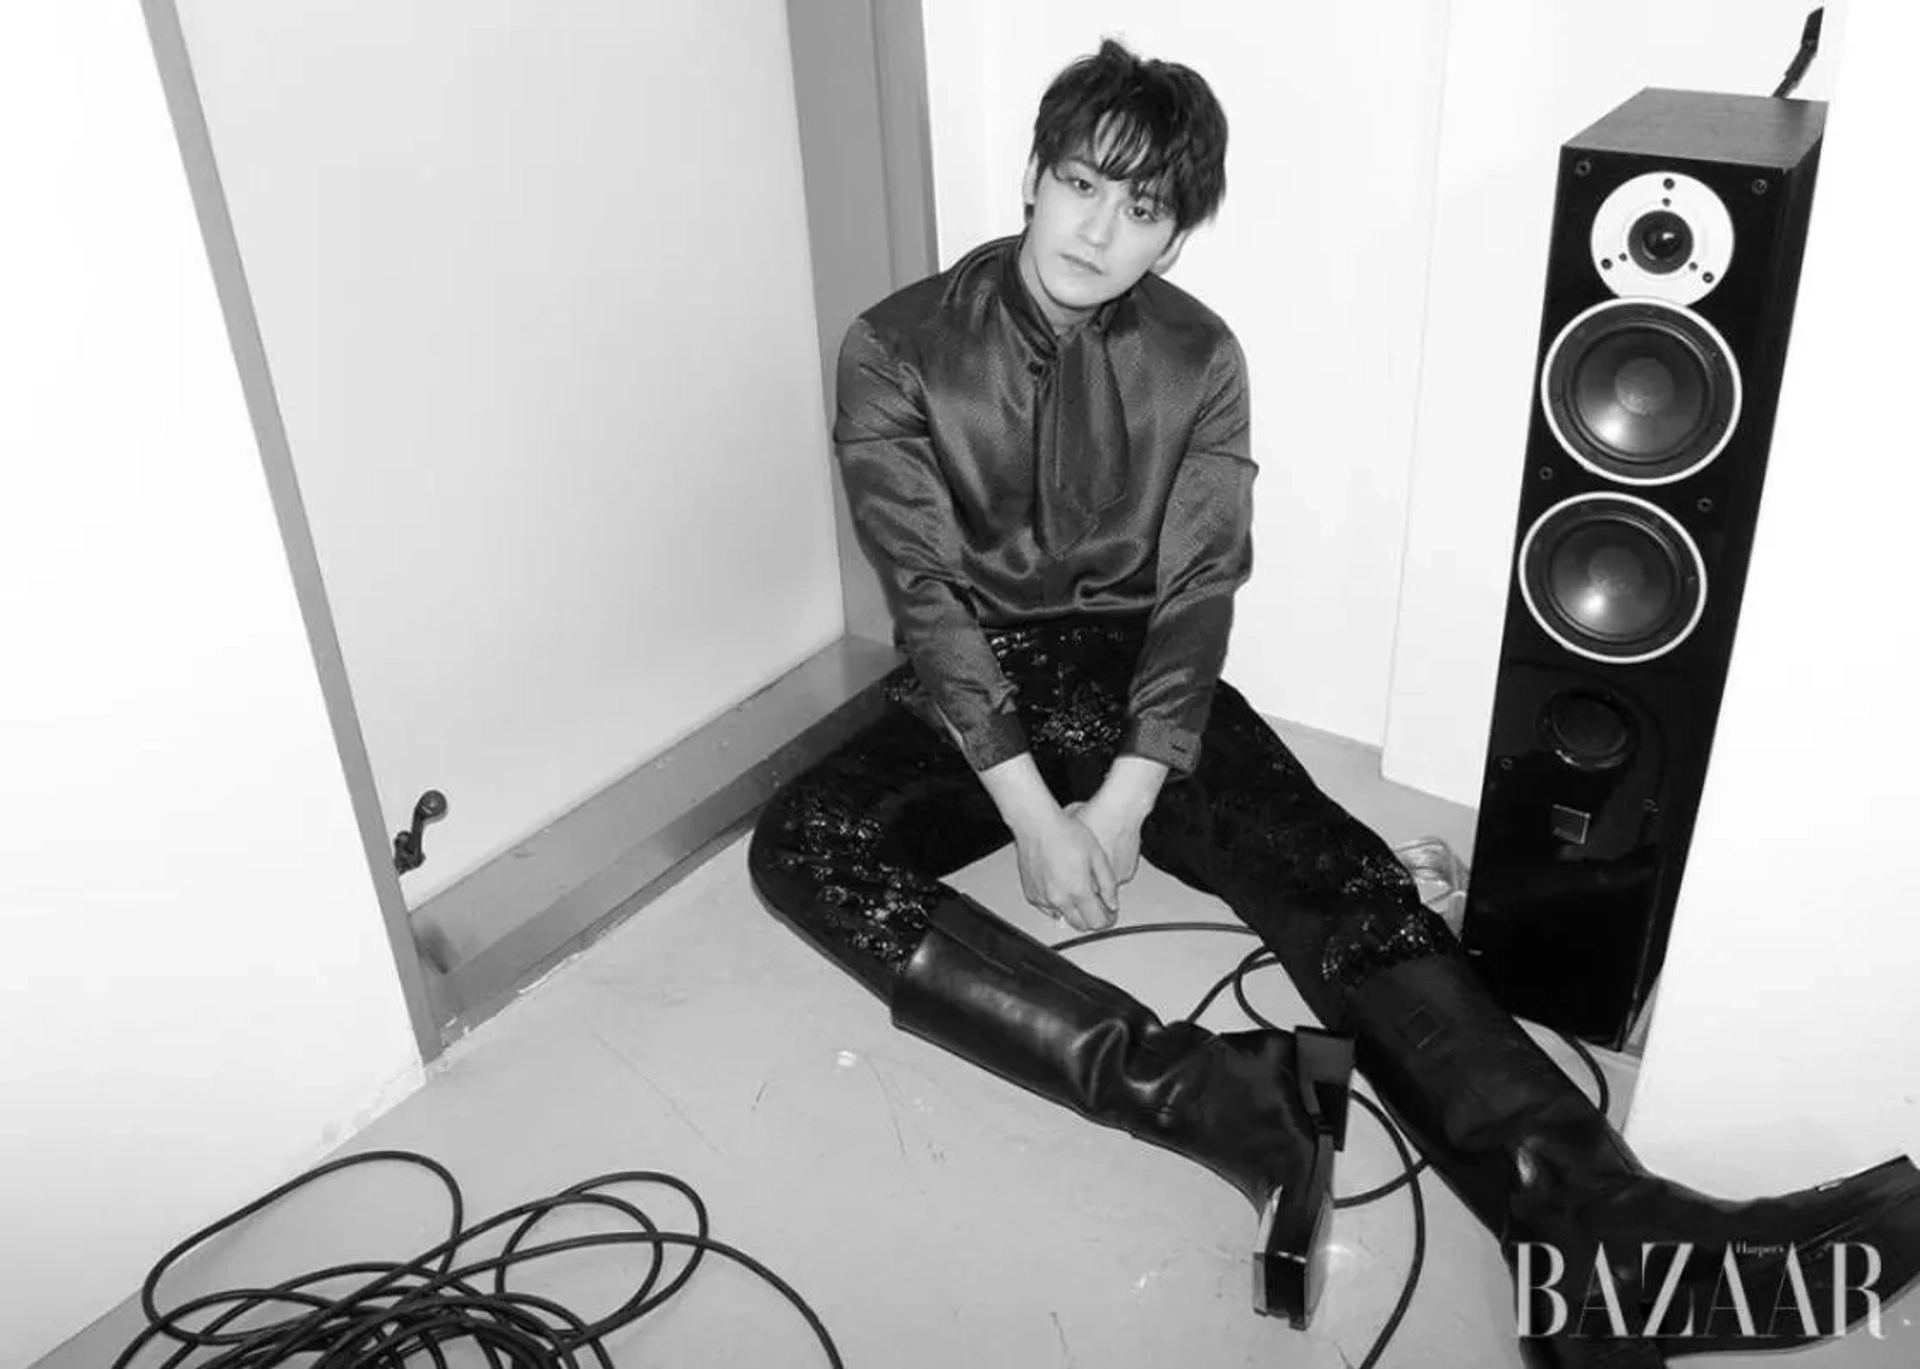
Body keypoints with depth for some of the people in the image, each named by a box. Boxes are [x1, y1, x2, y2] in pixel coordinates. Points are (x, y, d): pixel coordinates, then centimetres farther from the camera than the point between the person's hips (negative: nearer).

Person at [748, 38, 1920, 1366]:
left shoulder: (1199, 360, 0)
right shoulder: (898, 349, -7)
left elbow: (1197, 594, -6)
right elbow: (928, 595, -13)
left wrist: (1122, 804, -20)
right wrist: (1033, 812, -22)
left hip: (1142, 686, 1)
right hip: (974, 698, 0)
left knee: (1337, 871, -24)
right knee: (801, 848, -29)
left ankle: (1607, 1234, -39)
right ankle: (1188, 1089, -38)